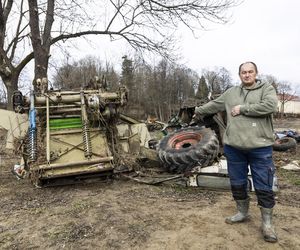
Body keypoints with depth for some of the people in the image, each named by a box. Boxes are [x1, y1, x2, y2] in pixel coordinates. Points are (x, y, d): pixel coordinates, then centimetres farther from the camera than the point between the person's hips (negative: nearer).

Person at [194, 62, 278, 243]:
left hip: (260, 147, -4)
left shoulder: (267, 89, 1)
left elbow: (270, 106, -18)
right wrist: (198, 112, 32)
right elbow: (213, 105, 23)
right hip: (234, 147, 4)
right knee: (237, 184, 15)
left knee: (264, 187, 4)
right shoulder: (231, 93, 12)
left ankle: (267, 223, 21)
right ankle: (242, 213, 35)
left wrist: (242, 108, -14)